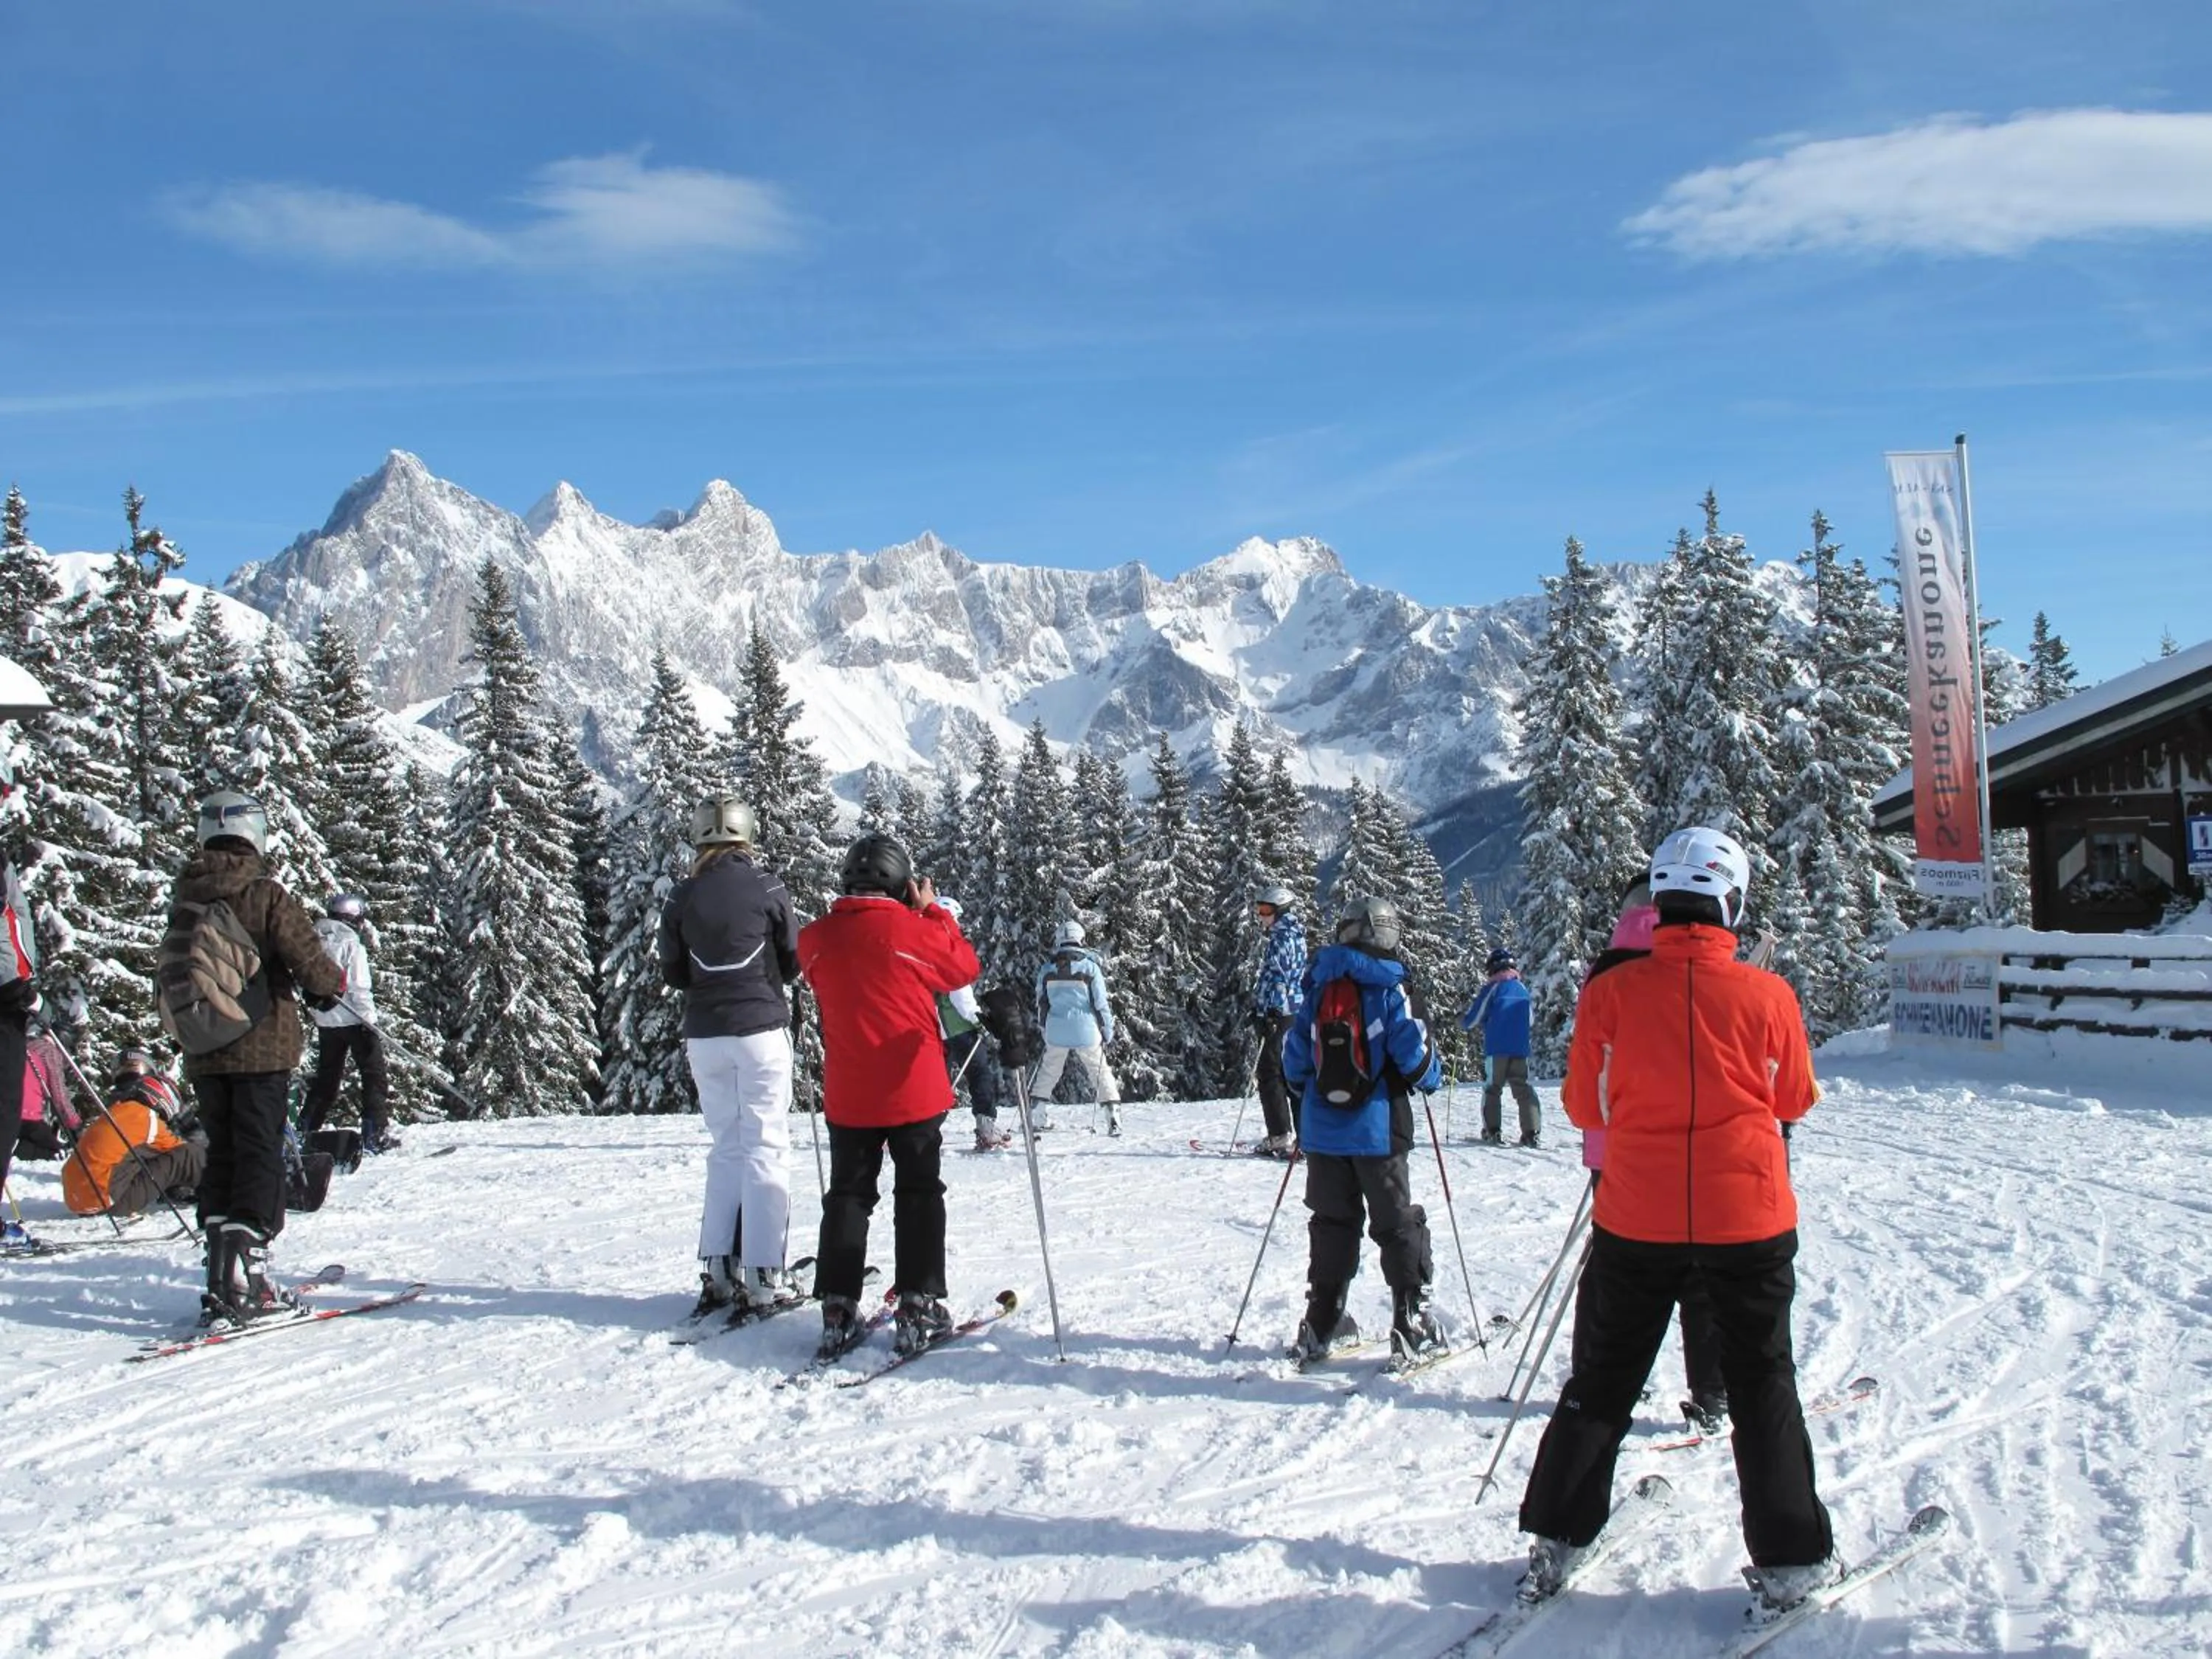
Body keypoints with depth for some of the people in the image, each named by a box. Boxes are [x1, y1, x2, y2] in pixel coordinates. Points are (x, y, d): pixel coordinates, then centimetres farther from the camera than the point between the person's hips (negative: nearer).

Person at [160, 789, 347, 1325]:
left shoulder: (185, 895, 6)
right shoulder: (265, 894, -12)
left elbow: (167, 971, 14)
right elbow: (309, 959, -13)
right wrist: (330, 985, 8)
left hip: (203, 1054, 6)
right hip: (261, 1049, -6)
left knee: (221, 1155, 14)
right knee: (260, 1159, -2)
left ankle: (221, 1279, 14)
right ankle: (244, 1281, -10)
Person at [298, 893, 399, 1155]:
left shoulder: (317, 940, 8)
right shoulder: (351, 944, -12)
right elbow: (358, 987, -18)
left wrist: (313, 1011, 19)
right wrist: (370, 1017, -15)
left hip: (325, 1021, 7)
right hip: (353, 1019, -7)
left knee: (326, 1077, 18)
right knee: (376, 1074, -1)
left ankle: (305, 1131, 18)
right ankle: (376, 1134, -8)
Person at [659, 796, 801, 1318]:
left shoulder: (682, 898, 1)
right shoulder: (766, 888, -6)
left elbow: (673, 973, 6)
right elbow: (793, 961, 2)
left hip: (705, 1034, 3)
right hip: (761, 1027, -3)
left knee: (726, 1147, 13)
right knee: (766, 1147, 0)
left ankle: (719, 1270, 10)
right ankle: (764, 1275, -4)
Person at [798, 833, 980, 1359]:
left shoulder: (815, 939, -3)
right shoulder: (915, 929, -13)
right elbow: (966, 968, 4)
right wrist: (933, 910, 11)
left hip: (848, 1096, 3)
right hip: (914, 1091, -3)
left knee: (847, 1197, 11)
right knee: (919, 1196, 8)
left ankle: (838, 1312, 8)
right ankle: (919, 1308, 4)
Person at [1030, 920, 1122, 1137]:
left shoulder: (1046, 970, 0)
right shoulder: (1090, 967, -8)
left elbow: (1041, 1004, 8)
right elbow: (1101, 1003, -6)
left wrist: (1046, 1028, 22)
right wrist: (1108, 1031, 5)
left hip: (1056, 1031, 2)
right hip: (1086, 1030, -2)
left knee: (1048, 1072, 18)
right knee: (1101, 1071, 10)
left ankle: (1037, 1116, 18)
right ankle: (1113, 1117, 3)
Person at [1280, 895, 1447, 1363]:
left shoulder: (1318, 985, 5)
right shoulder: (1392, 987, -8)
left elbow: (1295, 1051, 8)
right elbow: (1413, 1051, -11)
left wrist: (1305, 1088, 27)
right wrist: (1431, 1078, 11)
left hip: (1322, 1128, 4)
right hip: (1378, 1128, -4)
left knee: (1331, 1222, 12)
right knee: (1397, 1223, 6)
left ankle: (1320, 1325, 14)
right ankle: (1410, 1322, 5)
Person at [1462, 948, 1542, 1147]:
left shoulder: (1492, 988, -4)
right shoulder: (1523, 989, 12)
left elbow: (1473, 1018, -2)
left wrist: (1463, 1023, 19)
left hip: (1496, 1048, -4)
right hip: (1521, 1048, 4)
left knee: (1492, 1089, 6)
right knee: (1523, 1088, 6)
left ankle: (1493, 1132, -1)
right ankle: (1532, 1132, -3)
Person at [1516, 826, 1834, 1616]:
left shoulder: (1611, 993, -10)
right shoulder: (1767, 995, -10)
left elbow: (1584, 1106, 1)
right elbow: (1796, 1100, 5)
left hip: (1636, 1220, 1)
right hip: (1748, 1220, 0)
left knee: (1600, 1382, 15)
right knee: (1762, 1386, 15)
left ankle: (1555, 1538, 19)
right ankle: (1788, 1559, 19)